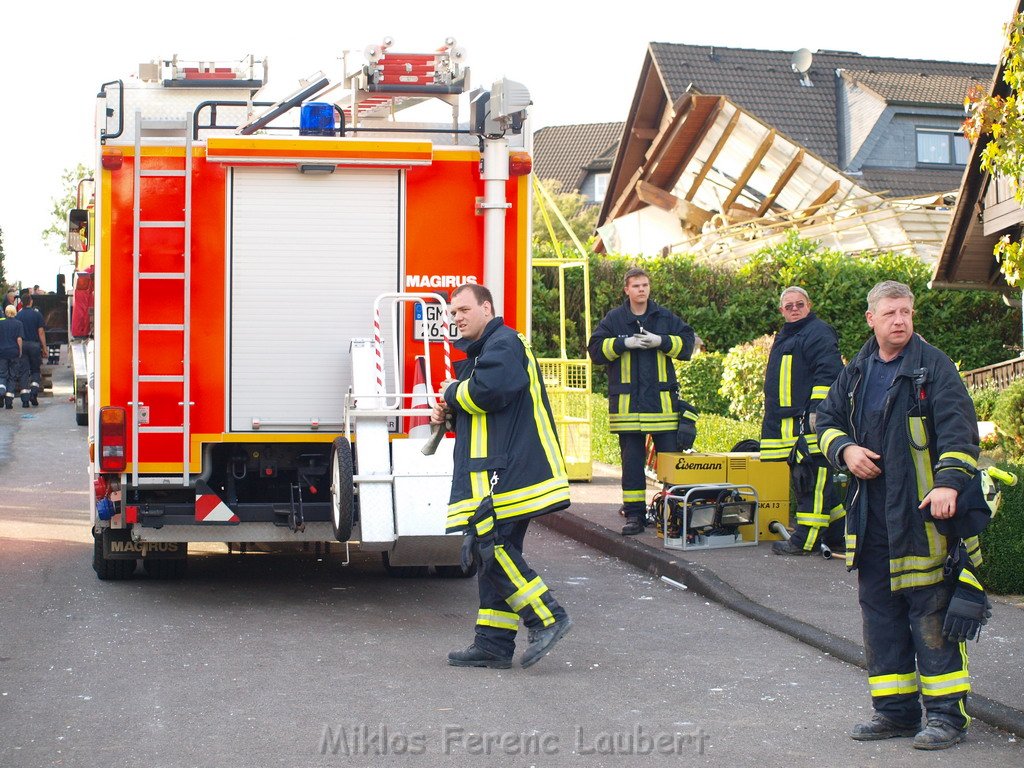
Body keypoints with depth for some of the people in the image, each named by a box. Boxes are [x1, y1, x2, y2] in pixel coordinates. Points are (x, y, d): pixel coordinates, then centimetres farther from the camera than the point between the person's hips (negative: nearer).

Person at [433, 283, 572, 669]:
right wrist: (447, 413, 10)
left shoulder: (503, 344, -8)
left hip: (506, 471, -11)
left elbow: (487, 391, -24)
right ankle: (493, 644, 11)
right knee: (494, 551, 9)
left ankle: (547, 617, -12)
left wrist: (452, 393, -4)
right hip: (493, 473, 11)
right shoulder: (481, 350, 26)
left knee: (493, 546, -16)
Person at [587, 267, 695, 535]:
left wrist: (661, 341, -9)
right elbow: (595, 350, 1)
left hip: (662, 400, 0)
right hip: (626, 400, 0)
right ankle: (634, 515, 9)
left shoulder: (665, 317, 9)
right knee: (631, 460, 3)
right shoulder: (614, 319, 6)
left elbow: (687, 344, 5)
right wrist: (624, 343, -11)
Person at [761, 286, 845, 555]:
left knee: (811, 480, -9)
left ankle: (805, 540, -8)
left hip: (809, 421, -10)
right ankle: (838, 536, 19)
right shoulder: (784, 337, 24)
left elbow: (829, 373, -17)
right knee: (805, 480, 12)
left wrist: (818, 408, -23)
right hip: (790, 425, 10)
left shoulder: (818, 332, -6)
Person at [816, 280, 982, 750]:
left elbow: (958, 427, -14)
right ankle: (896, 711, 19)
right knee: (879, 614, 10)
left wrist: (949, 481, -28)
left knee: (932, 616, -4)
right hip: (870, 515, 6)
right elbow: (827, 420, 22)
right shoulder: (857, 371, 13)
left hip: (923, 516, -6)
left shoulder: (933, 367, -5)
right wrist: (845, 449, 0)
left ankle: (946, 713, 3)